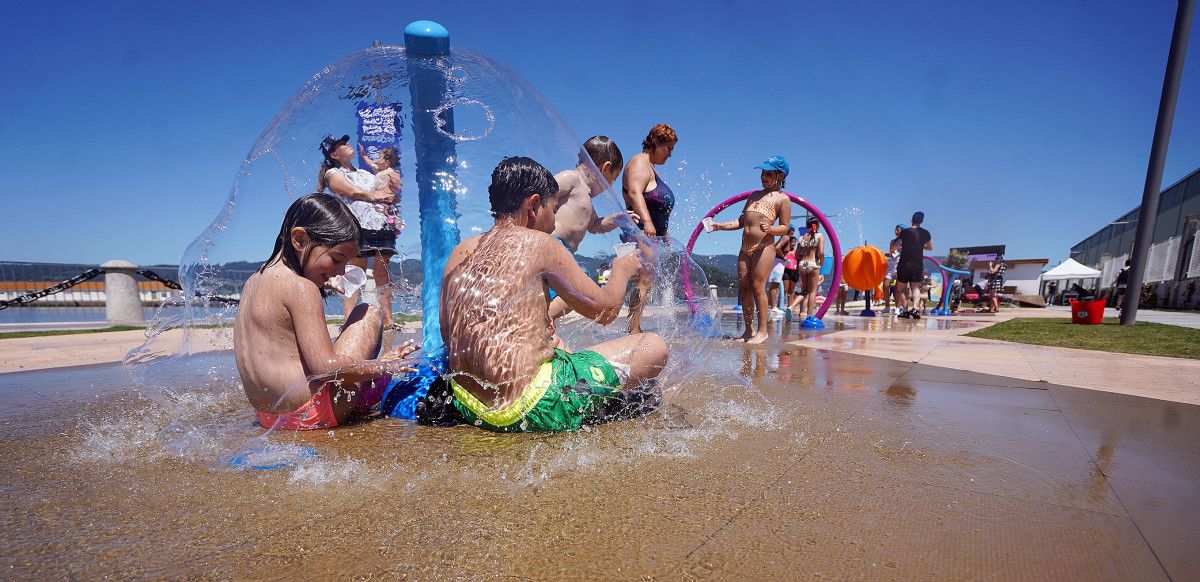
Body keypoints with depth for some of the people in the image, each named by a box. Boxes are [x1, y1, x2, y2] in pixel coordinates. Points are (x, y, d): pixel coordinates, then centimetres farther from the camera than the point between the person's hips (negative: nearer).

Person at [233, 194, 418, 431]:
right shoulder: (300, 288, -19)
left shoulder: (253, 280, 8)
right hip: (312, 415, -10)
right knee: (369, 314, 3)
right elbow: (327, 367, -24)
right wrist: (383, 367, -13)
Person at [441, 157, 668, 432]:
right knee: (654, 347, 1)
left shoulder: (460, 252, 8)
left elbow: (447, 335, 17)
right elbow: (605, 310, -3)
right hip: (528, 410, -8)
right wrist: (623, 269, 18)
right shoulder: (539, 243, -10)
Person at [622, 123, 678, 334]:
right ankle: (634, 328, -19)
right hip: (641, 232, -10)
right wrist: (646, 221, -37)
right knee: (644, 279, -17)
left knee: (646, 281, 7)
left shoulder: (650, 167, 26)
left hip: (652, 235, 11)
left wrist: (664, 235, 28)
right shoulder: (640, 163, -6)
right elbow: (635, 193, -25)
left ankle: (635, 328, 10)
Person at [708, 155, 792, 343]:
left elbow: (785, 228, -1)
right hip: (745, 248, 6)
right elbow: (741, 221, 23)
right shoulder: (754, 195, 25)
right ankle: (749, 329, 8)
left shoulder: (782, 198, 6)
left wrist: (769, 228, -21)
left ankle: (762, 330, -4)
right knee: (744, 287, 1)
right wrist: (720, 225, 10)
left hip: (764, 246, -6)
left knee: (757, 287, -12)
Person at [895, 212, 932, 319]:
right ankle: (914, 308, -11)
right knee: (915, 287, 10)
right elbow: (930, 248, 20)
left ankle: (906, 310, -3)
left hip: (904, 263, -2)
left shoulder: (904, 232, -5)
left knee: (901, 288, 7)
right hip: (918, 264, 2)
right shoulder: (925, 233, 5)